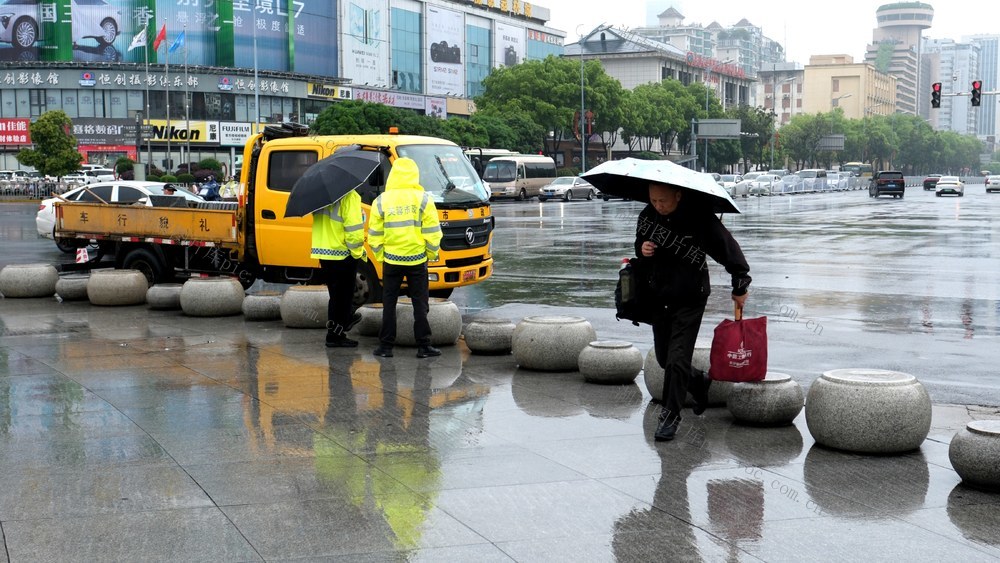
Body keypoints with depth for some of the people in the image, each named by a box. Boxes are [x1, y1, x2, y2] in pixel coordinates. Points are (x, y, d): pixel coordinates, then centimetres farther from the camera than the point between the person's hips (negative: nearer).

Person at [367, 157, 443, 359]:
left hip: (391, 261, 1)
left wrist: (380, 255, 12)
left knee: (389, 304, 9)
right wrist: (431, 253, 8)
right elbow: (432, 232, -5)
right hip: (417, 260, -1)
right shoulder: (423, 199, -5)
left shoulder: (381, 201, -2)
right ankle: (423, 346, 7)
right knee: (420, 304, 6)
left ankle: (386, 346, 10)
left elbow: (374, 235, 0)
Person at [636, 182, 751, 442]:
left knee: (677, 359, -9)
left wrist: (740, 286, -2)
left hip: (690, 299, -5)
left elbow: (729, 249, -8)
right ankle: (700, 382, 39)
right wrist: (642, 249, -10)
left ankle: (670, 415, 3)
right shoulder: (648, 215, -4)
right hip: (659, 296, 5)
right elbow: (640, 242, 15)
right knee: (663, 358, 13)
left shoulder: (700, 218, -18)